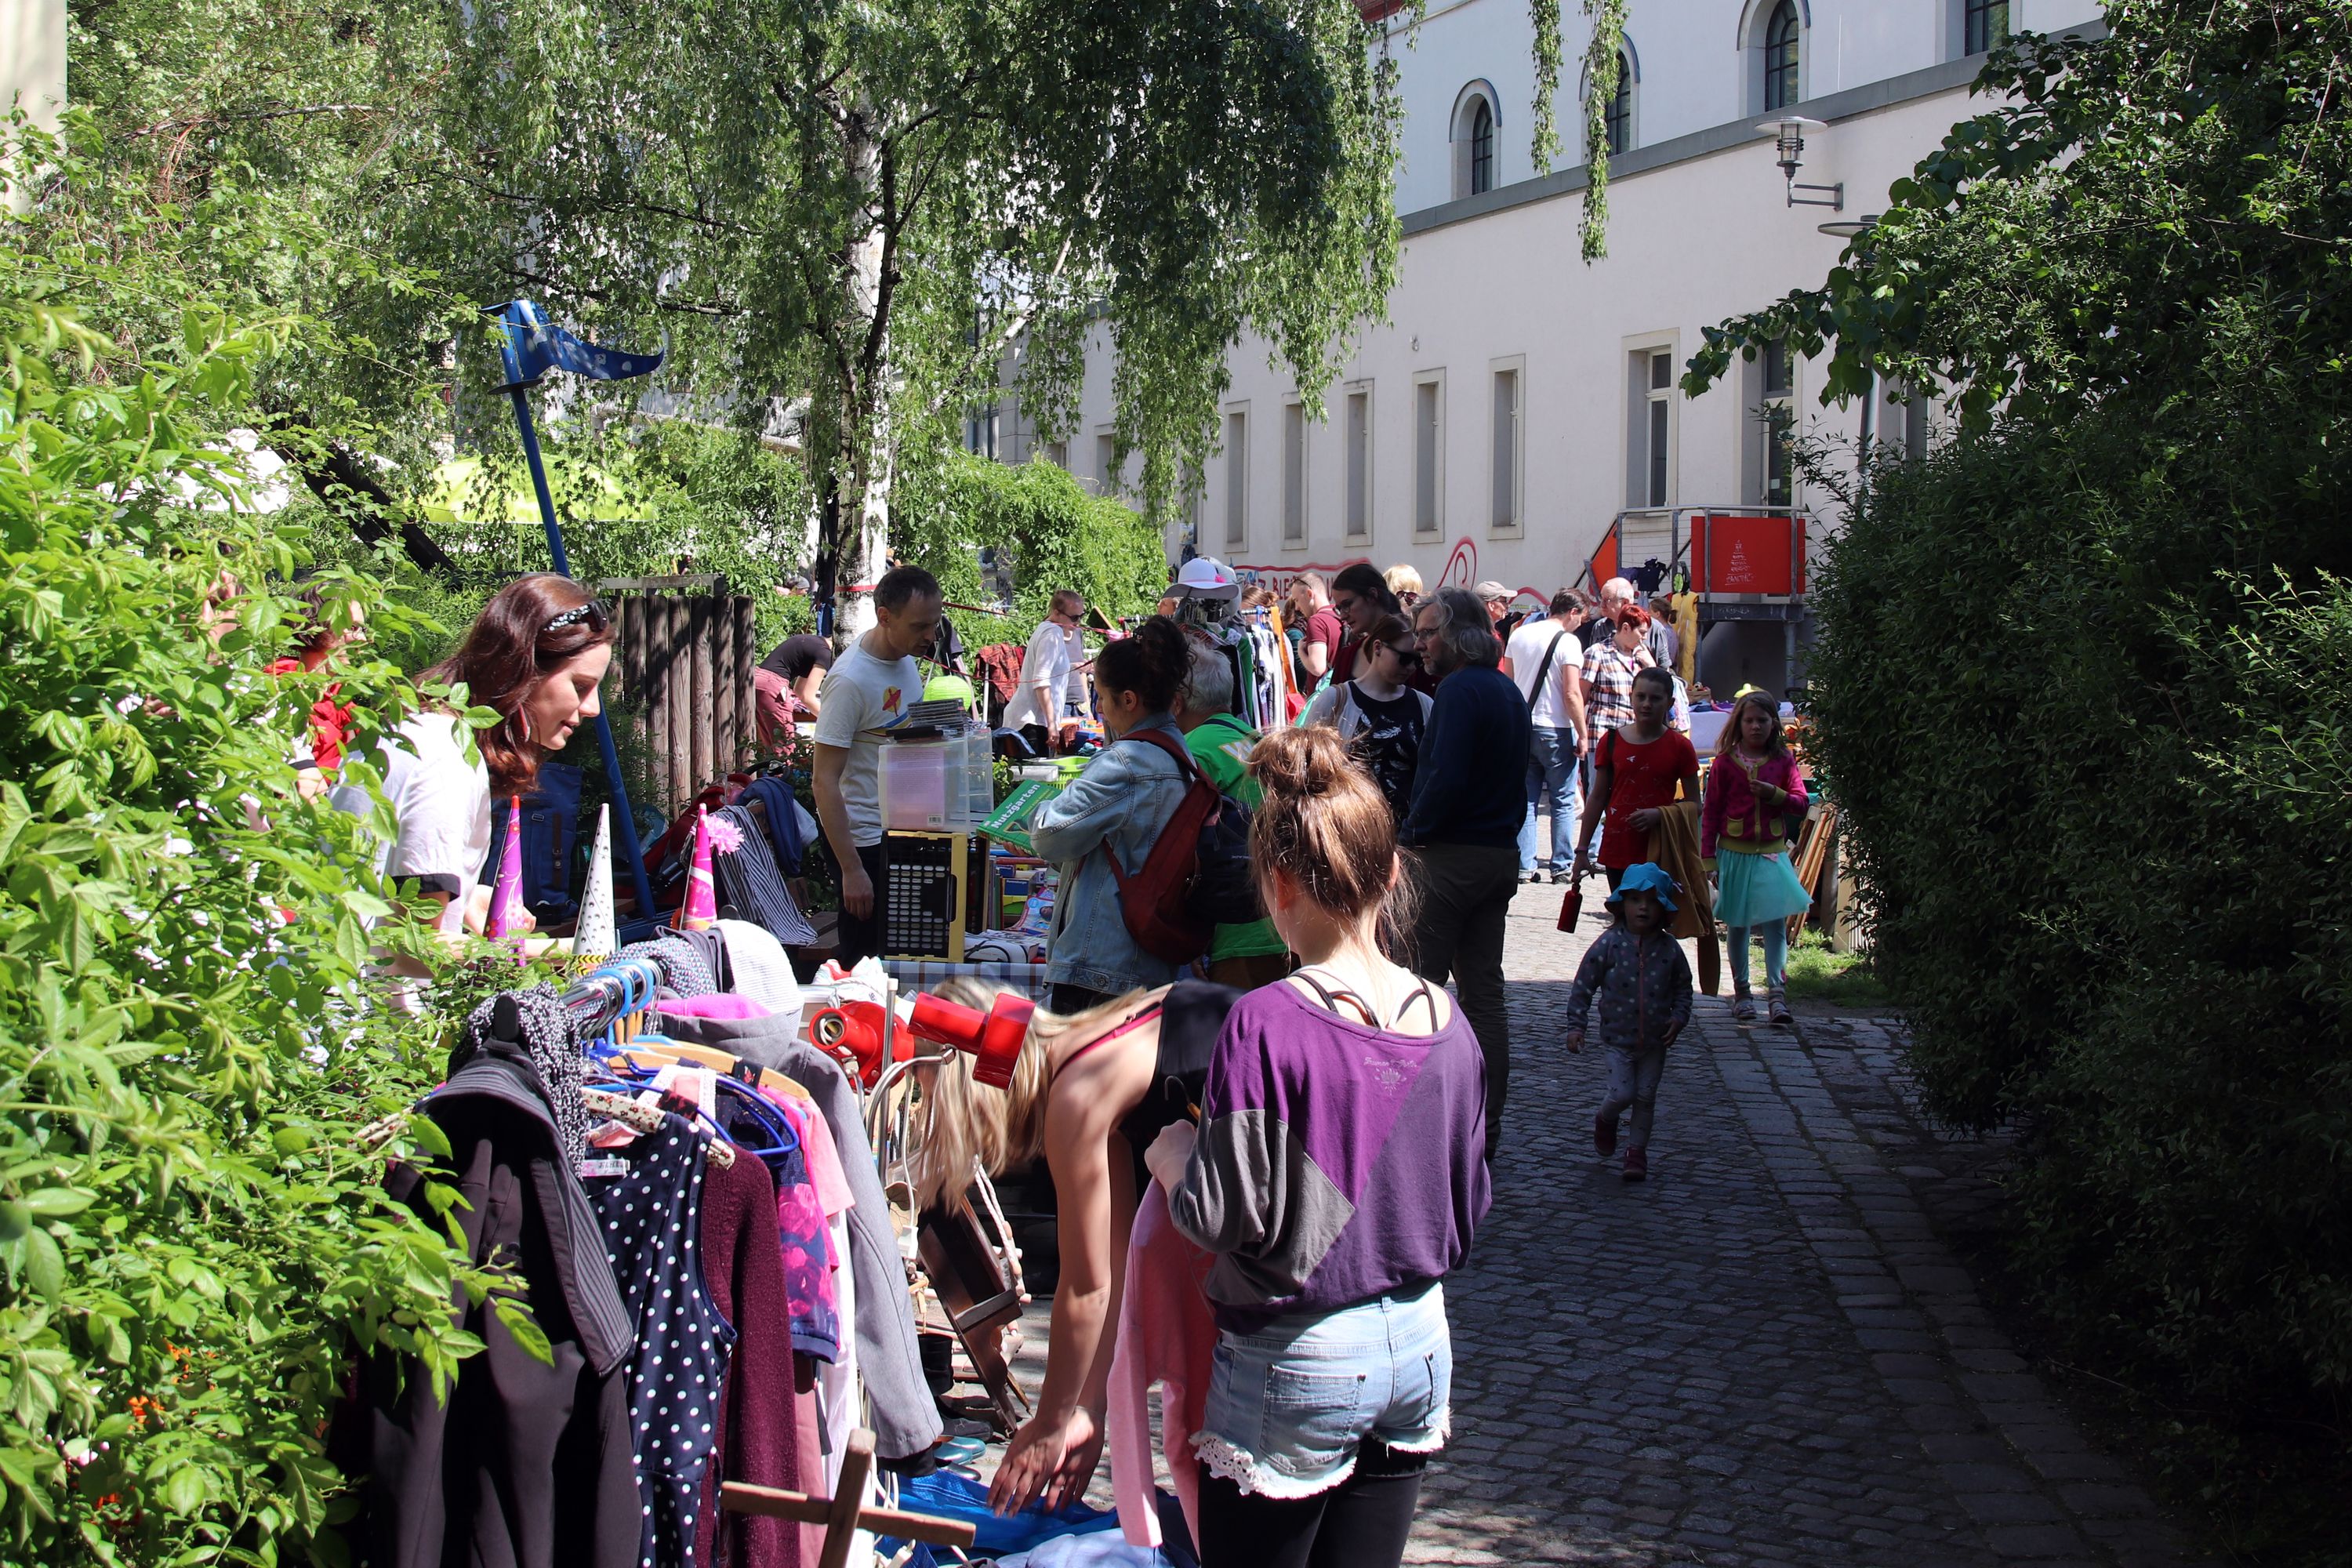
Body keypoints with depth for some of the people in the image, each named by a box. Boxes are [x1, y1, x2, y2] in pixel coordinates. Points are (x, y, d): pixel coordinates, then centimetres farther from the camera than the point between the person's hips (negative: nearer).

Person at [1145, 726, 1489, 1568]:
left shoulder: (1265, 1025, -20)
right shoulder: (1445, 1022, -2)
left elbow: (1230, 1216, -18)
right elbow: (1468, 1206, 8)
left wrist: (1171, 1152, 1)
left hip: (1297, 1362, -6)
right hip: (1417, 1342, 6)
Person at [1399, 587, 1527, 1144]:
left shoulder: (1460, 689, -14)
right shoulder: (1507, 690, 14)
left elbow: (1446, 779, -23)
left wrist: (1413, 832, -11)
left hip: (1449, 857, -9)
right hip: (1501, 856, 9)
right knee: (1484, 993, 11)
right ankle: (1485, 1123, 15)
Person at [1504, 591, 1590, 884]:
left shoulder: (1519, 635, 8)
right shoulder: (1568, 642, -11)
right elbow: (1572, 694, -15)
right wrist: (1582, 735, -10)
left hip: (1521, 728, 5)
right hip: (1555, 729, -5)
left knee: (1526, 800, 9)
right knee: (1563, 801, 4)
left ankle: (1525, 866, 7)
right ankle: (1561, 867, 4)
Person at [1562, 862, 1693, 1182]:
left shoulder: (1668, 948, -4)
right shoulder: (1609, 944, -11)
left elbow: (1683, 986, 11)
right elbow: (1583, 986, -6)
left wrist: (1679, 1017, -4)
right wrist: (1576, 1025, -9)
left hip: (1655, 1040, 2)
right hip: (1618, 1038, -2)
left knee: (1645, 1096, 6)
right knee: (1622, 1093, -8)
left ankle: (1637, 1149, 23)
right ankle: (1605, 1119, 26)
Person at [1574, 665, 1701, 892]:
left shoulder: (1679, 747, -2)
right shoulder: (1612, 742, 4)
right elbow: (1598, 798, 8)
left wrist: (1660, 813, -16)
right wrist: (1582, 850, 6)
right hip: (1617, 853, 2)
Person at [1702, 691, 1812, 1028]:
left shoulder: (1783, 760, 4)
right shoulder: (1725, 761, 0)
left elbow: (1800, 805, 4)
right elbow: (1710, 811, 1)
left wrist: (1775, 794, -15)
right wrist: (1709, 859, -3)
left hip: (1772, 852, 0)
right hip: (1734, 852, 0)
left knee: (1775, 922, -9)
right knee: (1738, 924, 8)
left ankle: (1777, 992, -11)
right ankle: (1741, 991, 17)